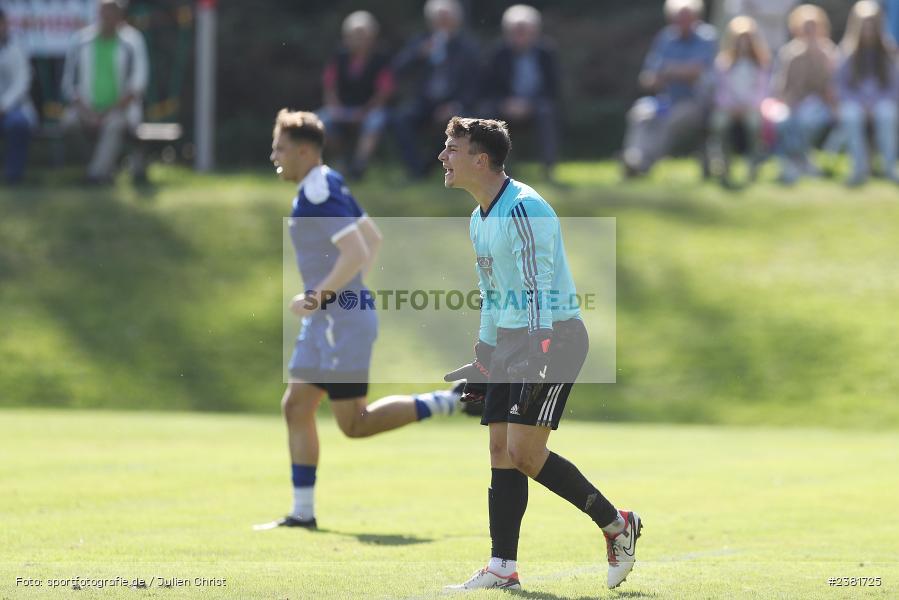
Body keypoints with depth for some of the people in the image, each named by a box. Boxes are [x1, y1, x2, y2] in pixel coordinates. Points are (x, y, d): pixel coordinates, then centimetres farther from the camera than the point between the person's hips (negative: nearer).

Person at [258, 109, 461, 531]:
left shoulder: (317, 195, -19)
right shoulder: (328, 185, 12)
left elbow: (356, 252, -27)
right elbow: (373, 238, 21)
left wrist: (318, 297, -23)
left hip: (342, 320, -10)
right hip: (327, 322, 10)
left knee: (355, 423, -5)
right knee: (295, 408, 9)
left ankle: (452, 401, -1)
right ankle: (302, 512, 11)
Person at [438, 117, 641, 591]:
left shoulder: (523, 209, -16)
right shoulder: (481, 218, 15)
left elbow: (539, 289, -22)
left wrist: (538, 355, -28)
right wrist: (483, 360, 24)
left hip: (553, 336, -9)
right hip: (511, 342, 9)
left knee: (524, 451, -14)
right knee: (502, 451, 2)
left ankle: (617, 525, 0)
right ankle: (503, 567, 3)